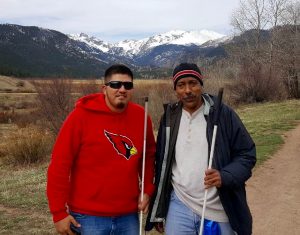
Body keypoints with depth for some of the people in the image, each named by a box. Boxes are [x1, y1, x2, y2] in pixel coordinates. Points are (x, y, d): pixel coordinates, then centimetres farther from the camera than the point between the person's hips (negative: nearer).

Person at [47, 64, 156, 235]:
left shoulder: (141, 117, 0)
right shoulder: (81, 115, -11)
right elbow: (59, 164, -10)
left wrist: (148, 189, 2)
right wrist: (59, 212, -10)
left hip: (128, 216, 4)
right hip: (88, 217, -3)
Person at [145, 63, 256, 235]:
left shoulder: (224, 114, -7)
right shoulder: (170, 117, 3)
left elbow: (247, 154, -3)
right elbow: (162, 163, 9)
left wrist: (225, 176, -22)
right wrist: (159, 211, 11)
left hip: (220, 211, -2)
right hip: (179, 208, 2)